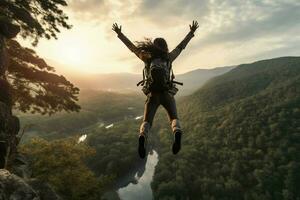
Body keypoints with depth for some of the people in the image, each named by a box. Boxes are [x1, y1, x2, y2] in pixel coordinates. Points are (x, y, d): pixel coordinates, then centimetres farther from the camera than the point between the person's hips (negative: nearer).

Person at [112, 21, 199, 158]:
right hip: (167, 94, 0)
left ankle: (142, 137, -31)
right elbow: (181, 46, 20)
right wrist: (191, 32, 33)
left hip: (152, 95, 0)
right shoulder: (168, 57, 10)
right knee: (174, 118, 11)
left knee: (147, 121, 4)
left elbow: (132, 46, 15)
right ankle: (177, 133, -26)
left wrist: (119, 34, 25)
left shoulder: (147, 58, 9)